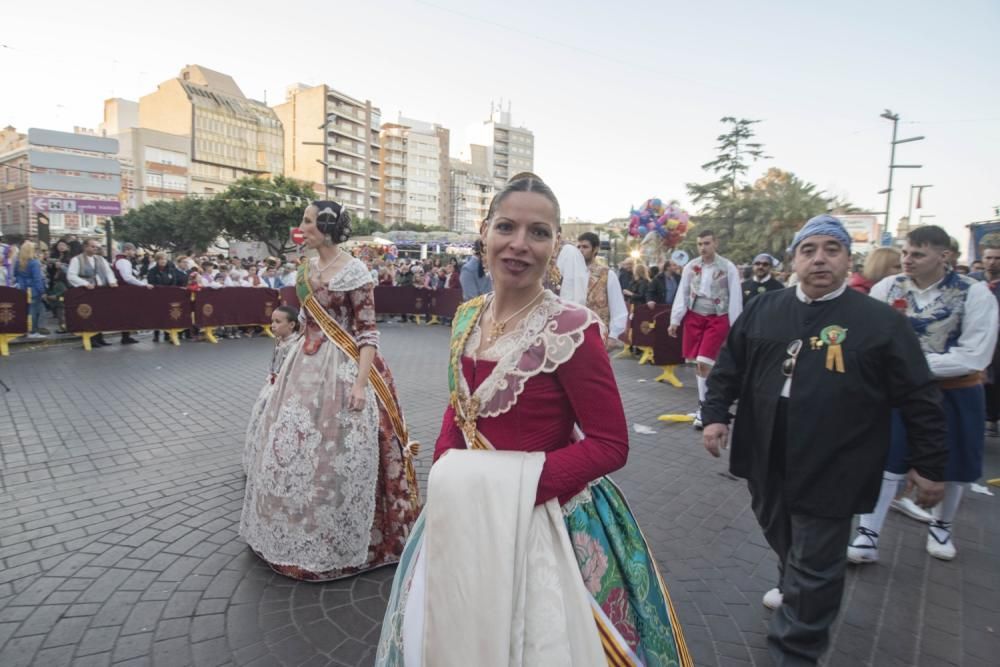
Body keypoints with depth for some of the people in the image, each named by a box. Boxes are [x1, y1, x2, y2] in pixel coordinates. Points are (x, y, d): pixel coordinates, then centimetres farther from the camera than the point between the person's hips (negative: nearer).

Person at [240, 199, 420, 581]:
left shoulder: (354, 271, -12)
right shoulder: (308, 269, 10)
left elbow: (367, 332, -15)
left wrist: (361, 382, -22)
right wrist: (289, 367, 20)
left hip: (341, 370, -8)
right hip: (305, 370, 8)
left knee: (336, 455, -1)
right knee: (292, 448, 14)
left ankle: (339, 541, 21)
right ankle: (297, 535, 35)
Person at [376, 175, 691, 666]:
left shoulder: (572, 329, -20)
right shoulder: (468, 317, 0)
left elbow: (611, 445, -16)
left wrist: (516, 483, -24)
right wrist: (446, 471, -7)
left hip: (545, 519, -6)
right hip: (466, 513, 6)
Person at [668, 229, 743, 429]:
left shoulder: (728, 268, -8)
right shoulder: (690, 266, 2)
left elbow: (735, 298, -6)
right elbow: (682, 294, 4)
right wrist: (675, 320, 0)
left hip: (717, 319, -4)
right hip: (694, 317, 4)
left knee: (704, 363, -12)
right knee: (697, 363, 9)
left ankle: (703, 406, 0)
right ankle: (706, 401, 24)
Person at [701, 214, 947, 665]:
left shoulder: (881, 321, -8)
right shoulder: (763, 310, 2)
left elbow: (919, 398, -3)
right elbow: (729, 366, 8)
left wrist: (928, 464, -2)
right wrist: (716, 414, -1)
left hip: (830, 471, -4)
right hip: (767, 461, 4)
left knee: (815, 569, 7)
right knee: (780, 538, 26)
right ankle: (793, 587, 55)